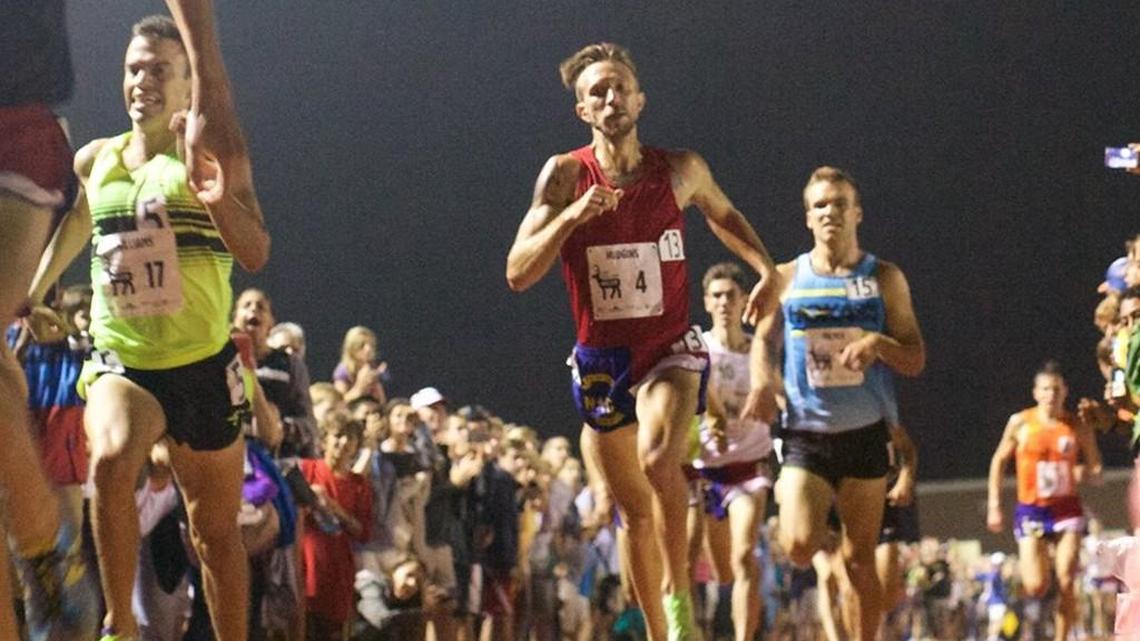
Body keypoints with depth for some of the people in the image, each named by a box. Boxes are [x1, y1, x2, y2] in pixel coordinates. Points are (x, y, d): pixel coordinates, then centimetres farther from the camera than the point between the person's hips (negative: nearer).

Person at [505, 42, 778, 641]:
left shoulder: (681, 170, -4)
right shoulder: (565, 175, -8)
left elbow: (724, 215, 19)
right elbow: (518, 274, -13)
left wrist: (765, 268, 3)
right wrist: (572, 216, -26)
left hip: (670, 349, -1)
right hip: (600, 359, 1)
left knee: (659, 459, -31)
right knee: (635, 512, 10)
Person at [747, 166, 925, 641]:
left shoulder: (884, 279, 5)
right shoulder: (787, 278, 7)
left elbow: (915, 360, 4)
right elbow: (764, 341, 11)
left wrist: (879, 344, -17)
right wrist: (763, 381, -11)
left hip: (866, 434, 0)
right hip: (805, 432, 0)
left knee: (860, 557, 4)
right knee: (799, 546, -21)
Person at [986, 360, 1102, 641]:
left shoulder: (1077, 427, 0)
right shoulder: (1021, 423, -3)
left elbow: (1097, 470, 7)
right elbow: (999, 461, 8)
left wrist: (1085, 473, -18)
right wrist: (994, 505, 4)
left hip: (1067, 509, 1)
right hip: (1031, 510, -1)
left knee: (1066, 583, -8)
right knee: (1036, 587, -12)